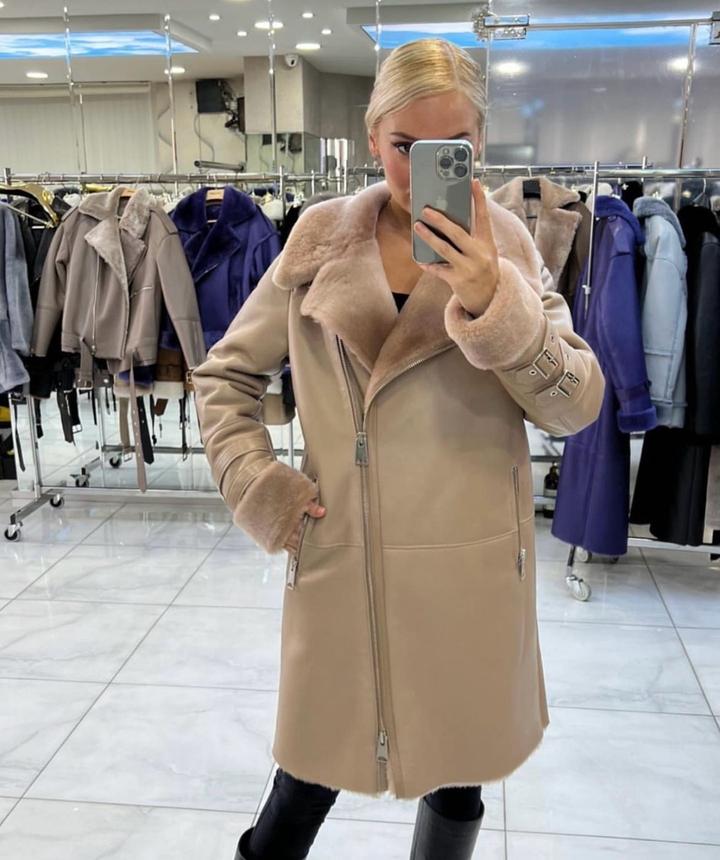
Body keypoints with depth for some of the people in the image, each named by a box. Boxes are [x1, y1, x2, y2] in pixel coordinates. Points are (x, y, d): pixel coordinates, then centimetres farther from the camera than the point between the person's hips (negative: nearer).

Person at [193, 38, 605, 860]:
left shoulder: (503, 244, 0)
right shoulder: (319, 237, 0)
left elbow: (578, 406, -6)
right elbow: (224, 373, 8)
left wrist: (496, 305, -21)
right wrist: (257, 485, -4)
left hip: (468, 570, 1)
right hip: (338, 563, 0)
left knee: (456, 780, 18)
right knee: (311, 773, 15)